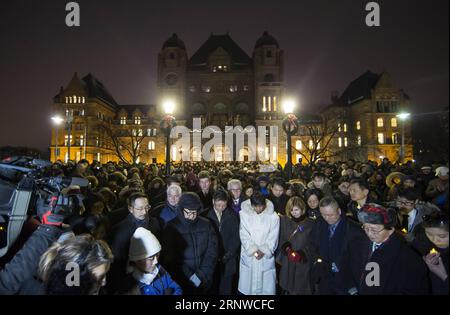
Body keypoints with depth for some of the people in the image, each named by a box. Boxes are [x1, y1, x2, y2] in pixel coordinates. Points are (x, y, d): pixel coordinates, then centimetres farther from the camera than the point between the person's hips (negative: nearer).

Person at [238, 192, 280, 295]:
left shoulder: (273, 217, -7)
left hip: (266, 256, 0)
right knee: (247, 284, 9)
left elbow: (272, 238, -5)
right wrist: (253, 250, -13)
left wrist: (263, 251, -15)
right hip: (248, 255, 1)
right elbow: (244, 235, -6)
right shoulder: (244, 214, -7)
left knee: (266, 287, 6)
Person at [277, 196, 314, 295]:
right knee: (287, 287, 8)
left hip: (303, 262, -1)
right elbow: (281, 239, 1)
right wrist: (287, 248, -17)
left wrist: (301, 253, -18)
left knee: (301, 288, 4)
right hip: (287, 262, 1)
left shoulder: (310, 224, -3)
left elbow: (312, 244, -4)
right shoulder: (284, 220, 1)